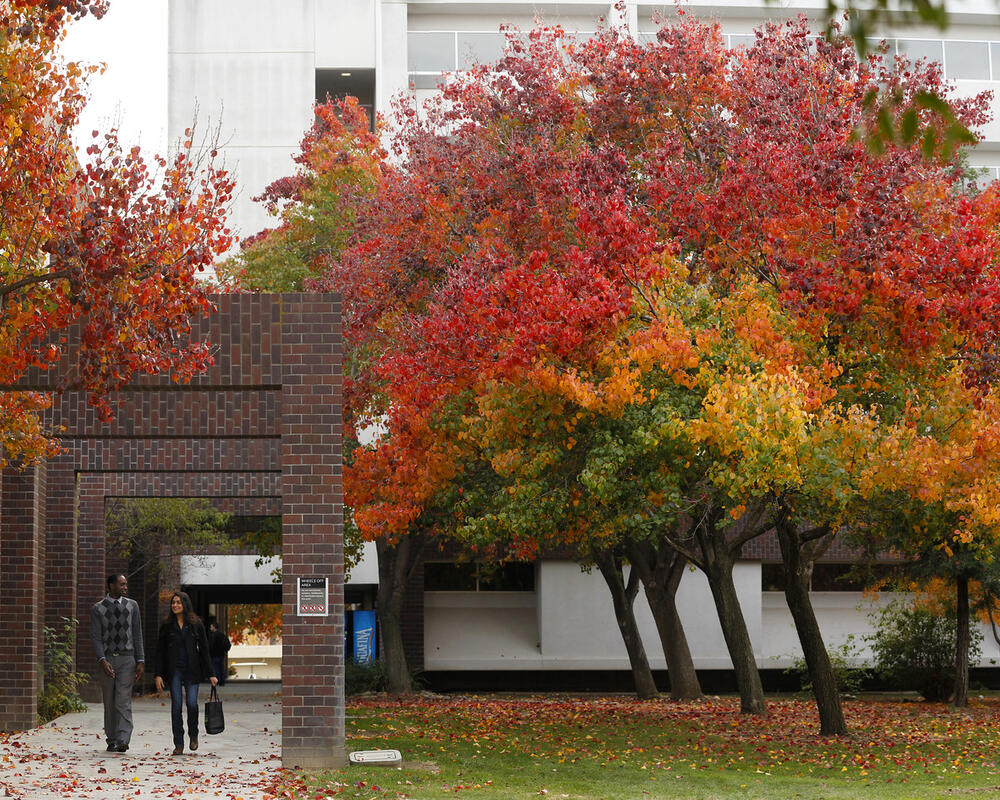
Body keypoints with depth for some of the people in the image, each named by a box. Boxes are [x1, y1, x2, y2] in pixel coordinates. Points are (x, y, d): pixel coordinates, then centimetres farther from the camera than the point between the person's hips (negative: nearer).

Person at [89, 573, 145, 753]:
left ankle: (123, 741, -18)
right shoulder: (98, 609, 2)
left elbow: (137, 635, 7)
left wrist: (140, 661, -1)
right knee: (109, 703, 5)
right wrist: (102, 661, -18)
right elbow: (95, 637, -4)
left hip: (127, 659, 0)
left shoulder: (132, 605, 8)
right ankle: (111, 740, 14)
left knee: (123, 701, -11)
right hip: (107, 659, 0)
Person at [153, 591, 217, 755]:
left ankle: (193, 735, 14)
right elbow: (160, 650, 5)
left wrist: (210, 674, 3)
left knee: (192, 703, -12)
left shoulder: (196, 624, 4)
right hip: (174, 671, 1)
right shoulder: (167, 625, 5)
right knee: (176, 706, -4)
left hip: (192, 670, -1)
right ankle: (178, 744, 3)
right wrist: (158, 674, -3)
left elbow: (204, 649, 6)